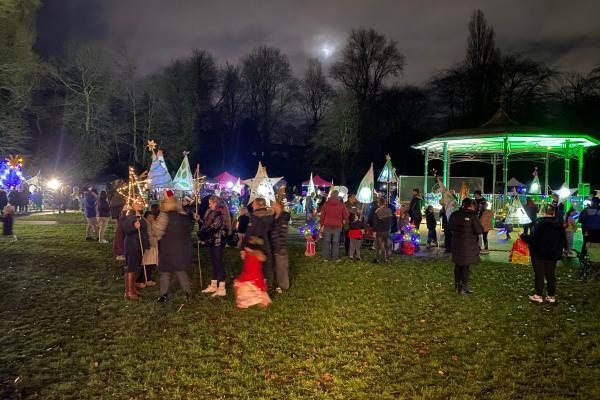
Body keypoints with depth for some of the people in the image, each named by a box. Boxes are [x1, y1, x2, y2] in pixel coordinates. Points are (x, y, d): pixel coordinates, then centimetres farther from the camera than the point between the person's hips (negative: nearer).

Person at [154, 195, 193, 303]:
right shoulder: (184, 216, 4)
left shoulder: (164, 215, -13)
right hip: (182, 247, 5)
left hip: (168, 248, -5)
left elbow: (158, 231, -14)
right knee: (181, 270, 16)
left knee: (165, 271, 7)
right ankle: (188, 292, 13)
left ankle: (164, 295, 7)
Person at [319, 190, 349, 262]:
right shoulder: (341, 205, -2)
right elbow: (346, 215, 4)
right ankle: (335, 258, 7)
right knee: (336, 242, 5)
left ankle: (326, 257, 11)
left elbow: (322, 216, 2)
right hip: (337, 226, 0)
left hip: (327, 226, 1)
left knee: (326, 242, 8)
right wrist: (344, 220, 24)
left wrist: (322, 225, 9)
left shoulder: (326, 204, 0)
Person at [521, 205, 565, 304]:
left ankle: (538, 295, 11)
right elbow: (563, 241, 10)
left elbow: (532, 239, -22)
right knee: (551, 275, 14)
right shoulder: (559, 225, 2)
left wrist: (522, 236, -6)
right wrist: (559, 252, 24)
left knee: (539, 275, 6)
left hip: (539, 255, -5)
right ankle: (551, 296, 20)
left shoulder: (540, 223, -18)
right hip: (553, 255, 5)